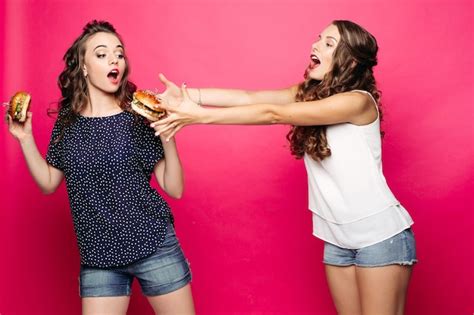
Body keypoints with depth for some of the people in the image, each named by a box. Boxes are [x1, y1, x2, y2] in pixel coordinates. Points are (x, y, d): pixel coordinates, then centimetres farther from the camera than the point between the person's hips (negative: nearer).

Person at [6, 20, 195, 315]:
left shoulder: (139, 116, -5)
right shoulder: (68, 121, 3)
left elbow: (175, 189, -7)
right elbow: (49, 183, 12)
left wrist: (167, 133, -19)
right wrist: (25, 138, 2)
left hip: (154, 246, -2)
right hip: (98, 258, 2)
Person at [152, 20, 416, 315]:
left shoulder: (359, 101, -17)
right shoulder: (308, 93, 5)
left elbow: (272, 114, -23)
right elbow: (249, 97, -9)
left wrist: (201, 115, -25)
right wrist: (188, 96, -21)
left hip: (380, 235, -6)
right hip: (337, 238, 6)